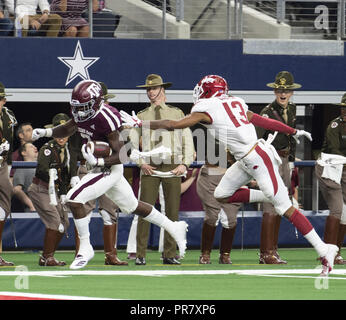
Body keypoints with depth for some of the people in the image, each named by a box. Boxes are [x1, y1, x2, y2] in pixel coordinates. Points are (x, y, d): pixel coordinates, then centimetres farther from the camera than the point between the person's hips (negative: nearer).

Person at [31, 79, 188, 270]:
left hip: (110, 169, -9)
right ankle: (175, 228, 36)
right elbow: (68, 129, 18)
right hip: (99, 168, 9)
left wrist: (97, 161, -36)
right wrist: (45, 132, 1)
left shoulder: (106, 119, -27)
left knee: (74, 199, -17)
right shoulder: (81, 113, -3)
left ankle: (85, 249, -5)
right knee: (131, 206, 22)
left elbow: (121, 155, -24)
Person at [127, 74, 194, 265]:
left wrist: (184, 164, -2)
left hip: (173, 168, 0)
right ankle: (140, 255, -6)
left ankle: (169, 255, 5)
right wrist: (141, 163, -3)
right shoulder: (141, 116, 14)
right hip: (149, 168, 0)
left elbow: (187, 141, 11)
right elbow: (132, 144, 12)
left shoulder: (177, 114, 14)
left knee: (172, 211, 0)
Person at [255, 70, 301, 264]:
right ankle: (266, 254, -10)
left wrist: (291, 161, 18)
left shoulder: (291, 110, 10)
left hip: (285, 160, 8)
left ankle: (273, 249, 18)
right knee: (270, 208, -11)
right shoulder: (268, 112, -13)